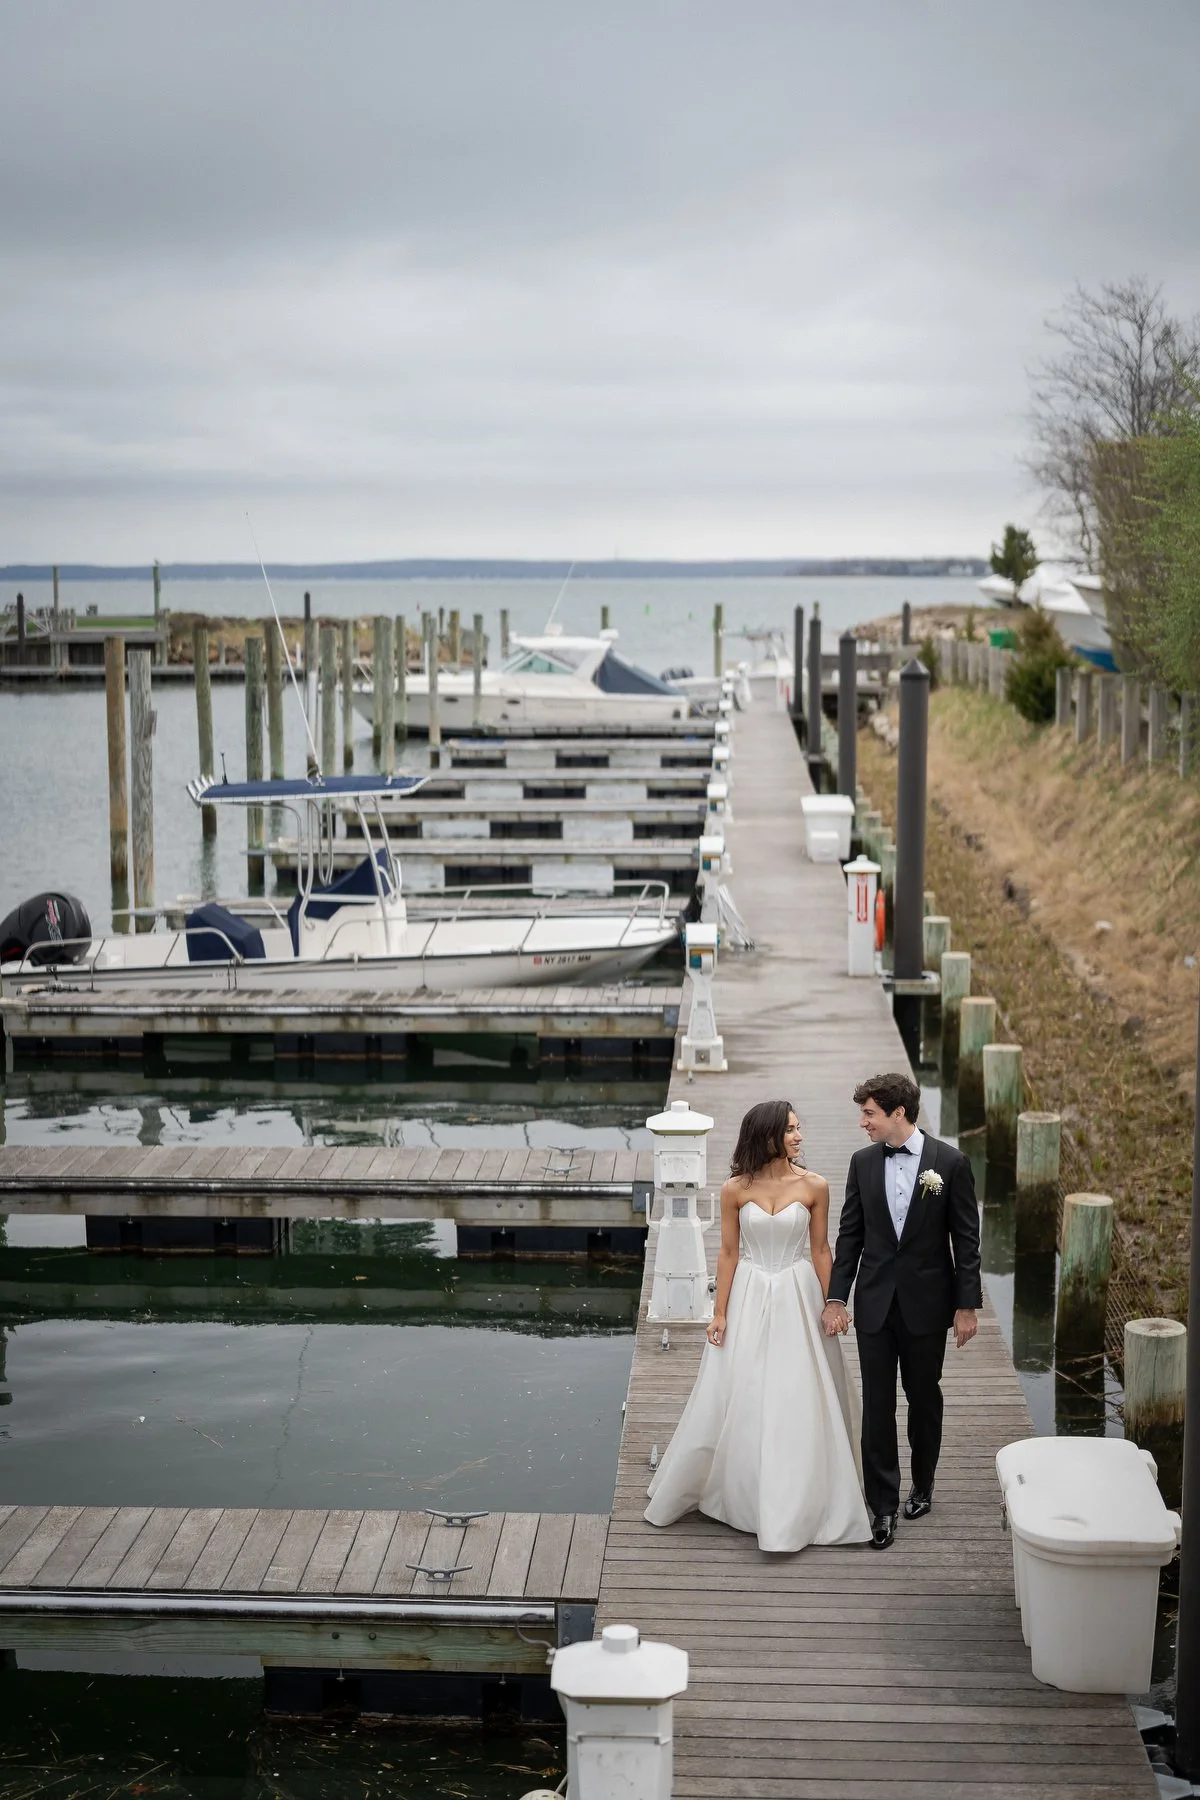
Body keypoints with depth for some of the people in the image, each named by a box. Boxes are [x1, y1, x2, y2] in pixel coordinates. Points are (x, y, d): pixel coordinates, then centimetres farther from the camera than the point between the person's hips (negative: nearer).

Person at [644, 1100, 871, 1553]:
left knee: (798, 1402, 1)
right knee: (736, 1401, 7)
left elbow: (821, 1250, 2)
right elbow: (728, 1253, 0)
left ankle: (794, 1508, 12)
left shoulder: (814, 1187, -4)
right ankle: (738, 1492, 27)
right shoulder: (735, 1190, -4)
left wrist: (830, 1306, 1)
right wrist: (720, 1313, -1)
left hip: (797, 1299, 0)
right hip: (748, 1297, 0)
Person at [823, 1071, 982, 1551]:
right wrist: (836, 1298, -1)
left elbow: (966, 1239, -5)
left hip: (927, 1302, -2)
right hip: (875, 1303, 2)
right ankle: (883, 1505, 6)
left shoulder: (950, 1163, -9)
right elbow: (850, 1235, 4)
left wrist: (967, 1306, -7)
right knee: (877, 1403, 0)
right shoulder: (863, 1162, 0)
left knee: (924, 1397, 14)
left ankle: (922, 1485, 33)